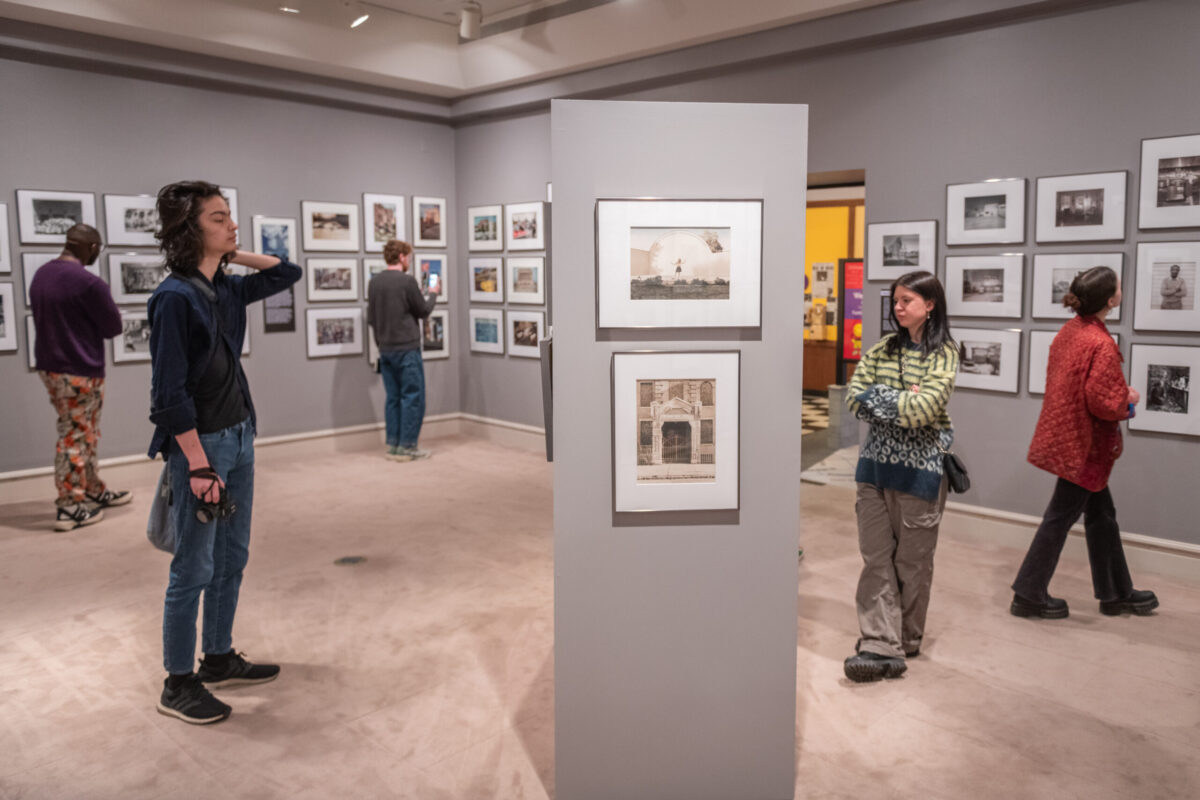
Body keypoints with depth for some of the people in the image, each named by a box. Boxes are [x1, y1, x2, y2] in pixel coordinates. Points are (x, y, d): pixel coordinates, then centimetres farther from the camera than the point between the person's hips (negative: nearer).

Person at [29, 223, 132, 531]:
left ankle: (94, 490, 31)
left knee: (80, 433, 19)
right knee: (75, 436, 0)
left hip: (49, 365, 9)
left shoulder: (41, 275, 7)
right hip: (80, 371, -8)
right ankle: (69, 507, 7)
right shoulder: (89, 283, -20)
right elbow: (113, 327, -11)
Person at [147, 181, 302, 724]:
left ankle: (219, 659, 33)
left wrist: (232, 254, 8)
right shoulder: (175, 298, -17)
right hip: (200, 444, -8)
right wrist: (198, 466, -20)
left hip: (239, 436, 8)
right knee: (194, 570, 3)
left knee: (232, 560, 17)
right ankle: (178, 684, 19)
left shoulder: (227, 290, 6)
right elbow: (170, 394, -19)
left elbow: (287, 273, 21)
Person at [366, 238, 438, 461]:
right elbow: (423, 310, -3)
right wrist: (433, 294, 15)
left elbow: (370, 318, 14)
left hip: (385, 349, 7)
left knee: (393, 398, 11)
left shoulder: (374, 282, 7)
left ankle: (393, 445, 14)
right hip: (407, 348, -7)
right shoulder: (407, 281, -12)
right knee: (413, 397, 1)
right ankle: (407, 446, 2)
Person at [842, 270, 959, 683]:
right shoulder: (883, 348, 8)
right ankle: (881, 645, 2)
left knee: (913, 561, 8)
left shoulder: (944, 354, -6)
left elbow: (924, 409, -20)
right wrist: (903, 400, -12)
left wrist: (879, 398, -9)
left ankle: (906, 641, 23)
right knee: (876, 558, 0)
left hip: (919, 468, -4)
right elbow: (854, 398, -1)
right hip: (876, 463, 4)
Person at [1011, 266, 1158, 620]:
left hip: (1066, 433, 9)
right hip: (1083, 443, -9)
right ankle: (1029, 595, 12)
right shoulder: (1101, 344, -23)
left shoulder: (1070, 330, 4)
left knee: (1101, 514, 18)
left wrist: (1118, 395, 9)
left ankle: (1116, 593, 31)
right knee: (1061, 517, 2)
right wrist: (1128, 398, -4)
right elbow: (1103, 402, -24)